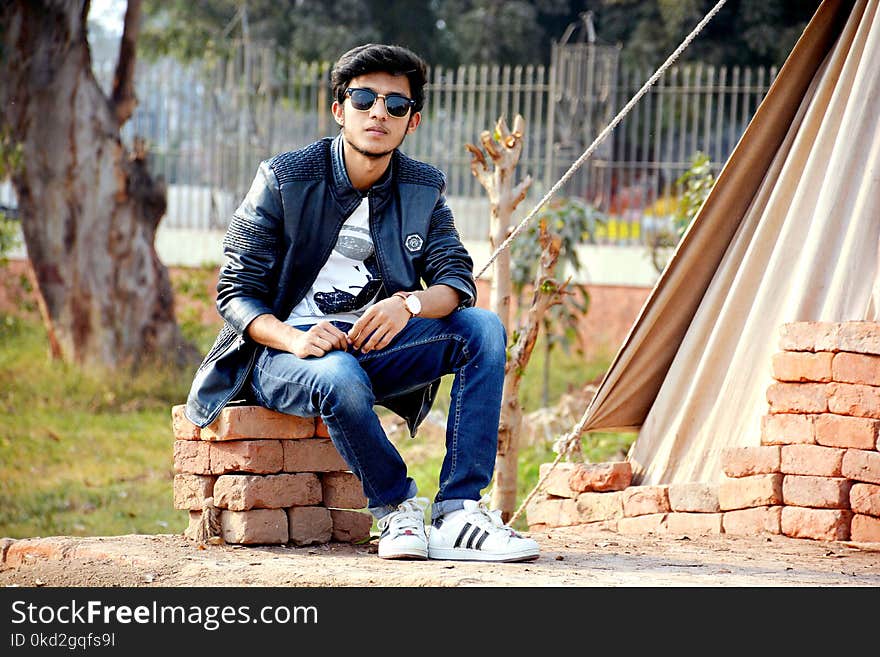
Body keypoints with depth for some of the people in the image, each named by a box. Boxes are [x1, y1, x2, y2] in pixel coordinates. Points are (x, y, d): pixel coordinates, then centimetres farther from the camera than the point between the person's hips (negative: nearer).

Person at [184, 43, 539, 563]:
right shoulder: (285, 179, -7)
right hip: (285, 350, -5)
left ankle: (458, 515, -27)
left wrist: (409, 304, -28)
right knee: (341, 379, -40)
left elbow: (458, 281, -3)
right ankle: (398, 508, -13)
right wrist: (293, 339, -29)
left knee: (483, 329, -19)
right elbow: (236, 292, -8)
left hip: (372, 347, 5)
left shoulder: (424, 189, 6)